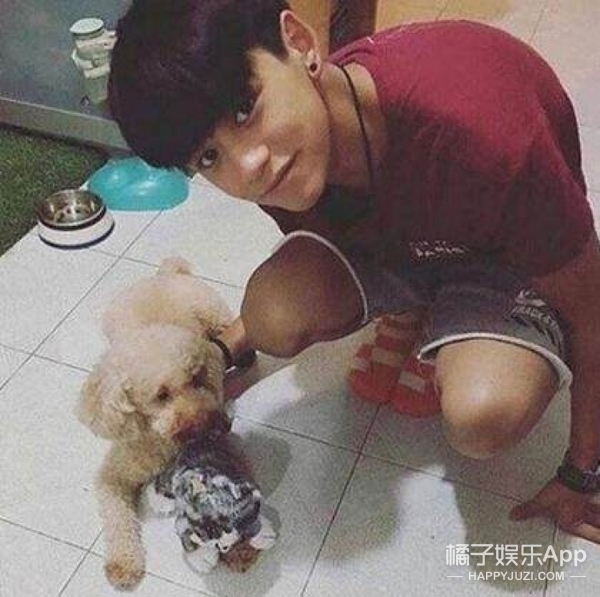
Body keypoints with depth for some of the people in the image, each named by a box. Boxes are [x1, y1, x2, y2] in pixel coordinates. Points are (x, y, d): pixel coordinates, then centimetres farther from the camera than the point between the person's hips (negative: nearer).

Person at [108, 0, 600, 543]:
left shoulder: (478, 131, -40)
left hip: (508, 256, -4)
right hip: (384, 233, 4)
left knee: (482, 419, -33)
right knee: (274, 314, -26)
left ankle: (448, 352, 3)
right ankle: (412, 315, 4)